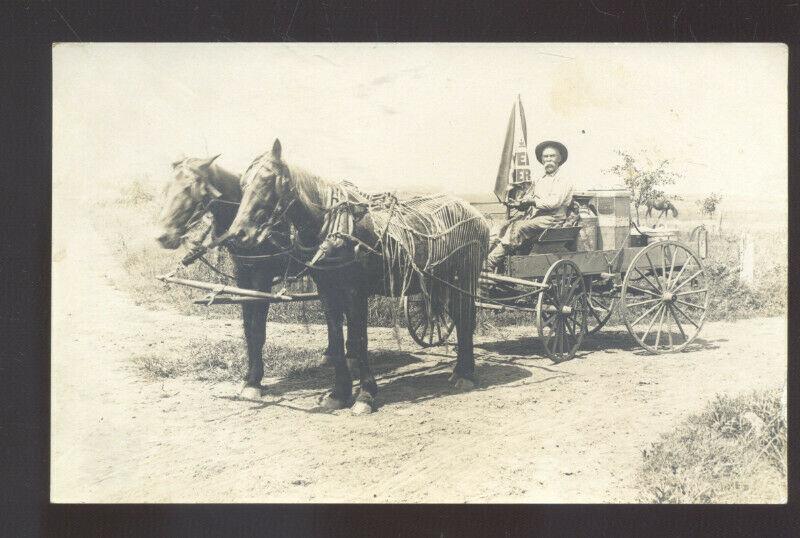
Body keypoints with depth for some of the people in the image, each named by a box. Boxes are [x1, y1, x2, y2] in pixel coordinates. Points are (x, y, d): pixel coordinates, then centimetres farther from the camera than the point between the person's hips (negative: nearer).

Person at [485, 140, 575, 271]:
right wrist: (518, 203, -5)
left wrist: (532, 201, -11)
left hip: (552, 218, -8)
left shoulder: (564, 179, -1)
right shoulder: (540, 180, 24)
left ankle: (490, 263, -28)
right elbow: (526, 202, 18)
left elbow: (554, 203, -16)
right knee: (506, 226, -13)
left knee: (519, 228, -27)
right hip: (533, 215, 8)